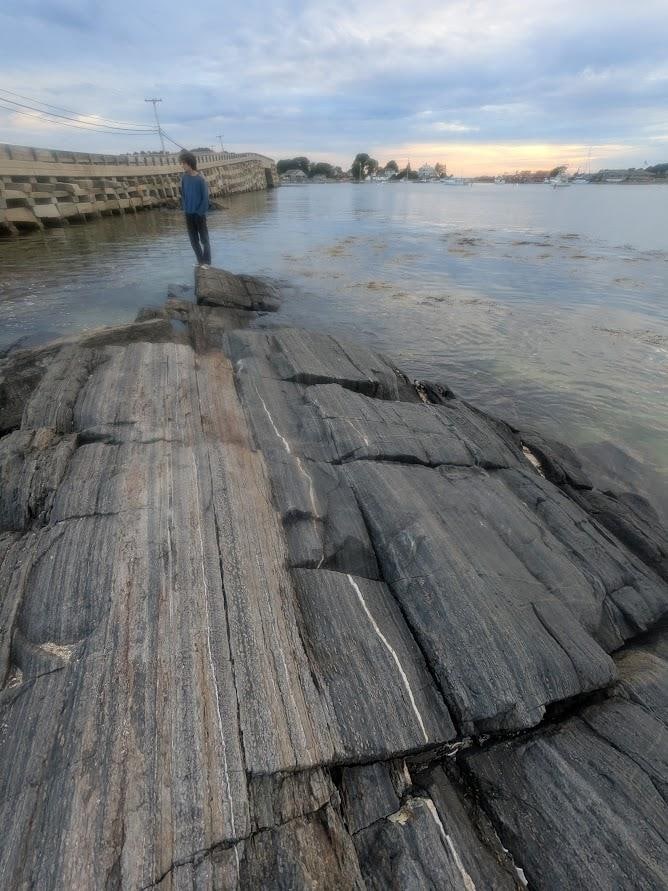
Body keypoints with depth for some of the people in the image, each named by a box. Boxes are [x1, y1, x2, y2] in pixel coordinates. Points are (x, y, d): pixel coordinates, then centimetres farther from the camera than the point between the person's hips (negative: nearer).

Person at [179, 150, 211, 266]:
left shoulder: (200, 179, -10)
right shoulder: (184, 177, 4)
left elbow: (205, 198, -9)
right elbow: (183, 194, 11)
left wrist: (200, 212, -10)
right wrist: (185, 209, 2)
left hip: (199, 214, -5)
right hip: (188, 214, 5)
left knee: (204, 239, 1)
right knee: (193, 240, 8)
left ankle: (206, 261, 7)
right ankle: (200, 260, 18)